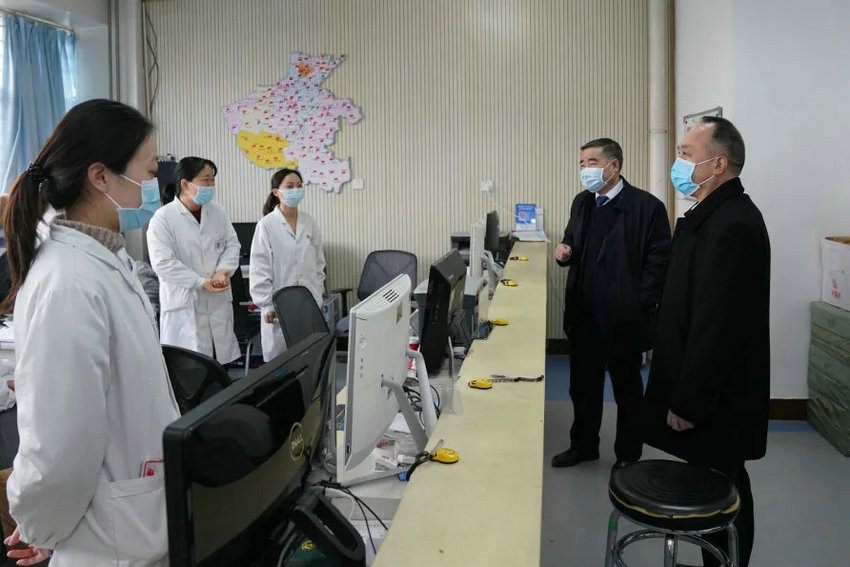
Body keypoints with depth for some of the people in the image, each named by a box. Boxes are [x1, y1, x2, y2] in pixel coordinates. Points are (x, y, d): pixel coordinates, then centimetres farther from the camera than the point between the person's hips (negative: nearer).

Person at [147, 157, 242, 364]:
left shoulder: (217, 212, 8)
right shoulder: (163, 218, -8)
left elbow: (232, 244, 11)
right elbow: (163, 263, -14)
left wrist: (224, 270, -9)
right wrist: (202, 282, -16)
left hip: (219, 301, 5)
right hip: (184, 305, -5)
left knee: (222, 361, 9)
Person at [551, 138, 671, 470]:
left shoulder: (646, 206, -11)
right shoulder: (582, 203, 9)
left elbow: (659, 261, -11)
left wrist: (640, 306, -16)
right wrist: (566, 253, -3)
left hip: (623, 318, -6)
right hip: (584, 316, 6)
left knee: (627, 390, 12)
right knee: (583, 386, 17)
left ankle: (628, 456, 28)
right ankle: (583, 446, 36)